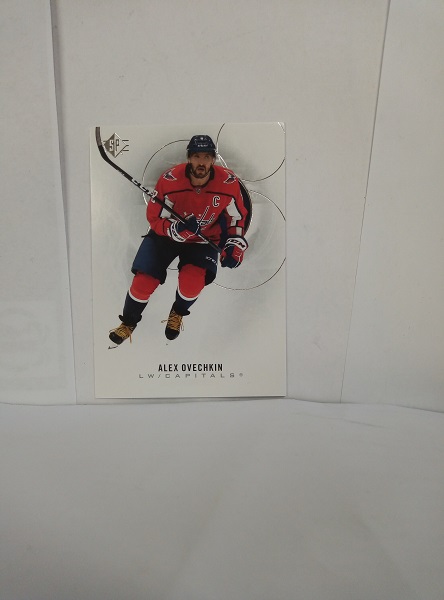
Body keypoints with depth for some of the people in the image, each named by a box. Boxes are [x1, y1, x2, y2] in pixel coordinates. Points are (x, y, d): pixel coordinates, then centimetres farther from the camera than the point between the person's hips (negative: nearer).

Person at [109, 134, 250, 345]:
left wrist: (234, 247, -13)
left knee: (192, 281, -25)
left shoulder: (229, 183, -19)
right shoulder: (169, 180, -24)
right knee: (144, 280, -10)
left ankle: (178, 314, 12)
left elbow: (238, 218, -2)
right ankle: (129, 322, 20)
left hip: (205, 240, 0)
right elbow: (155, 218, -16)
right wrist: (179, 229, -34)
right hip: (167, 234, 0)